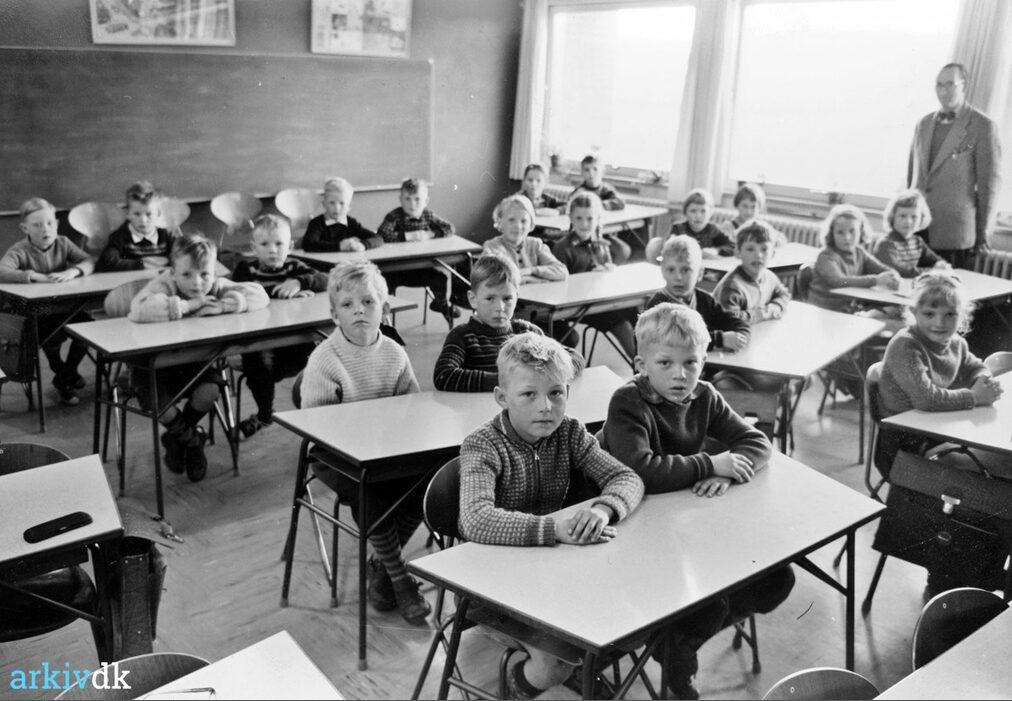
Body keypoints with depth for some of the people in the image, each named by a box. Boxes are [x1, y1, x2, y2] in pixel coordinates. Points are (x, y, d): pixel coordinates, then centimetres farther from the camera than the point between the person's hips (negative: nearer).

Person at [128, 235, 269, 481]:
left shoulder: (214, 287, -11)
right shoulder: (164, 285, -23)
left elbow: (258, 294, -18)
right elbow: (139, 310, -45)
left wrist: (221, 306, -32)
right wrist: (188, 305, -41)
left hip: (192, 362, 3)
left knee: (209, 391, -25)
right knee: (158, 403, -29)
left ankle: (177, 437, 11)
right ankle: (193, 440, 9)